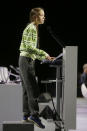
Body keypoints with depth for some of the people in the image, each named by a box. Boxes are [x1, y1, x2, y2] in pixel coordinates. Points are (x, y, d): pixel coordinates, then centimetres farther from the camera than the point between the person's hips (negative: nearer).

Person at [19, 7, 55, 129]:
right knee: (33, 89, -14)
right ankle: (34, 114, -18)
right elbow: (29, 47, -20)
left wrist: (45, 58, 18)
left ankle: (26, 114, 10)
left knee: (27, 89, 8)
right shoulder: (31, 28, -11)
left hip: (27, 60, 10)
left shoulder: (33, 28, 20)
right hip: (27, 60, -10)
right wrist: (44, 54, -16)